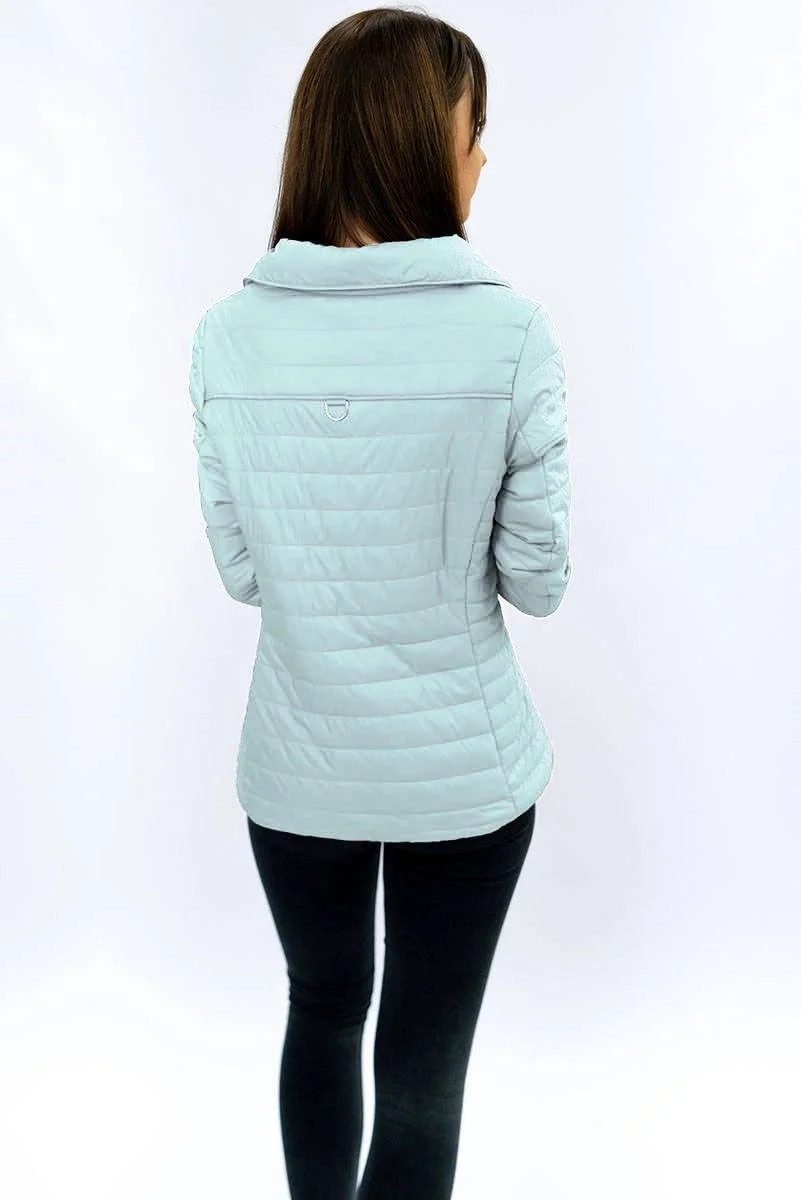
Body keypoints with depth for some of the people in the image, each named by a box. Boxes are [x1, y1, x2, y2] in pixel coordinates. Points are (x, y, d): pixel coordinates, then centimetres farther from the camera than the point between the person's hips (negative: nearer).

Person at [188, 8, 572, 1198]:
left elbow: (241, 572, -2)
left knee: (322, 1010, 27)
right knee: (425, 1059, 16)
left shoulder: (228, 337, -8)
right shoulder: (512, 332, -16)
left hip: (299, 764, 3)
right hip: (466, 768, -2)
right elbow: (537, 580, -9)